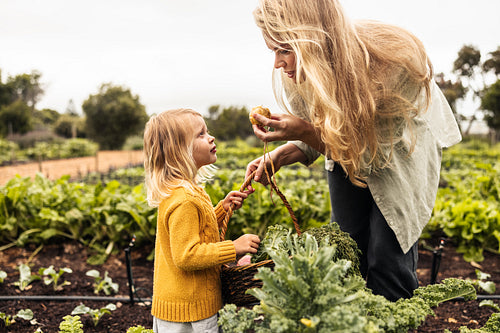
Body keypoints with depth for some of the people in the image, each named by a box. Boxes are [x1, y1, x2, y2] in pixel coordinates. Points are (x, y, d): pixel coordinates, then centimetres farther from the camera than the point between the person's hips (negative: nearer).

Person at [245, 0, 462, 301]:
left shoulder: (393, 64, -37)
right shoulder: (294, 75, -23)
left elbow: (375, 153, -27)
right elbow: (315, 140, -5)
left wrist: (305, 131, -41)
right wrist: (278, 157, -25)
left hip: (404, 145, -3)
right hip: (347, 149, 4)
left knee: (387, 254, -11)